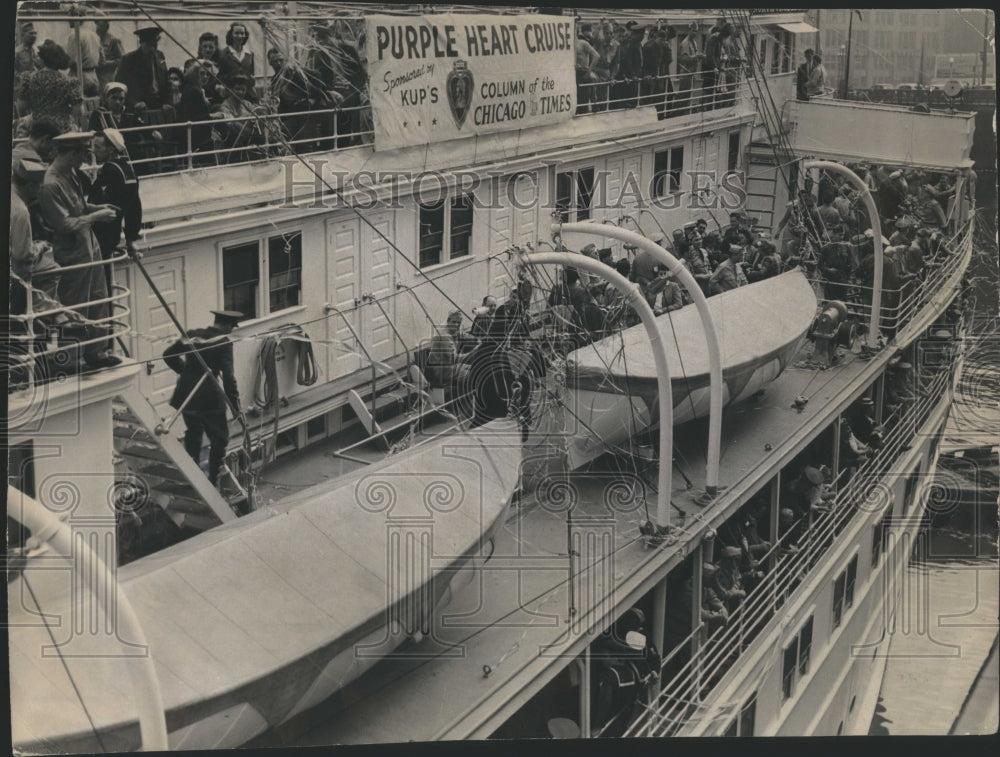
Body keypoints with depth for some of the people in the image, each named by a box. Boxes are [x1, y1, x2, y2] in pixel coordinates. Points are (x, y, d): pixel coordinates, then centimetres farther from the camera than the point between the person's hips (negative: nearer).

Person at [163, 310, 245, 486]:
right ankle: (213, 481, 7)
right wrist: (236, 407, -14)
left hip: (186, 395, 6)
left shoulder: (192, 335, 6)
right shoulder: (223, 342, -11)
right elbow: (228, 376, -17)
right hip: (209, 398, -6)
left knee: (193, 434, 22)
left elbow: (168, 354, 13)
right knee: (219, 438, 8)